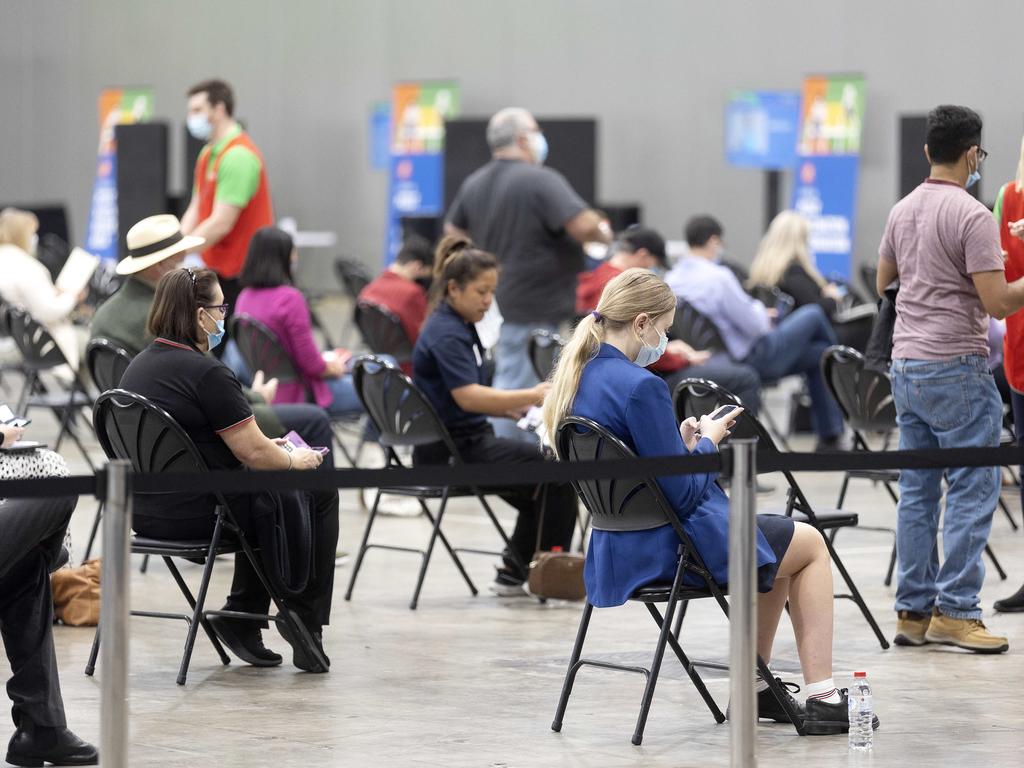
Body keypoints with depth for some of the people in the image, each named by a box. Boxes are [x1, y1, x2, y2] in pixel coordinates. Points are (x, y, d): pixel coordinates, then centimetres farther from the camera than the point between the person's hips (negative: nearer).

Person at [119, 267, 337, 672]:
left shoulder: (139, 365, 8)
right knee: (319, 490, 11)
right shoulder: (206, 373, -20)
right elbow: (254, 454, -16)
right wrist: (296, 461, 4)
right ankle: (304, 620, 20)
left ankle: (242, 615, 23)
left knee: (265, 497, 30)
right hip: (198, 513, -9)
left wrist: (263, 445, 19)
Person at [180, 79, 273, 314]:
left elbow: (221, 223, -21)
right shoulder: (208, 154, 14)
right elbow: (195, 210, 14)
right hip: (218, 268, 9)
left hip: (239, 275, -9)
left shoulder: (238, 156, -17)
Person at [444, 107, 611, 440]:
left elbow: (454, 232, 23)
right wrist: (603, 233, -6)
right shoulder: (541, 180, -17)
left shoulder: (474, 184, 9)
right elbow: (583, 226, -26)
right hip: (534, 309, -8)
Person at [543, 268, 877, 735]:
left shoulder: (579, 379, 3)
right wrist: (707, 442, -6)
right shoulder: (640, 387, -25)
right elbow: (682, 494, -22)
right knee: (810, 544, 14)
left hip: (621, 549, 9)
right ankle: (821, 699, 10)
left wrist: (680, 442, 5)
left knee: (779, 549, 31)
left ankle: (756, 690, 35)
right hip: (671, 549, -9)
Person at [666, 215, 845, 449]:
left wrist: (758, 314, 13)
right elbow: (755, 325, -21)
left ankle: (830, 434, 31)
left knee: (817, 353, 25)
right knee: (813, 314, 14)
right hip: (755, 358, -8)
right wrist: (760, 310, 2)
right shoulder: (718, 277, -27)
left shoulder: (671, 280, -2)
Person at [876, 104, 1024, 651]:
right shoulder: (972, 217, -15)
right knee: (973, 488, -3)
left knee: (917, 490, 10)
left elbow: (884, 281, 23)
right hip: (956, 369, -8)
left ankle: (913, 611, 12)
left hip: (906, 365, 8)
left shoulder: (902, 212, 9)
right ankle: (954, 611, -6)